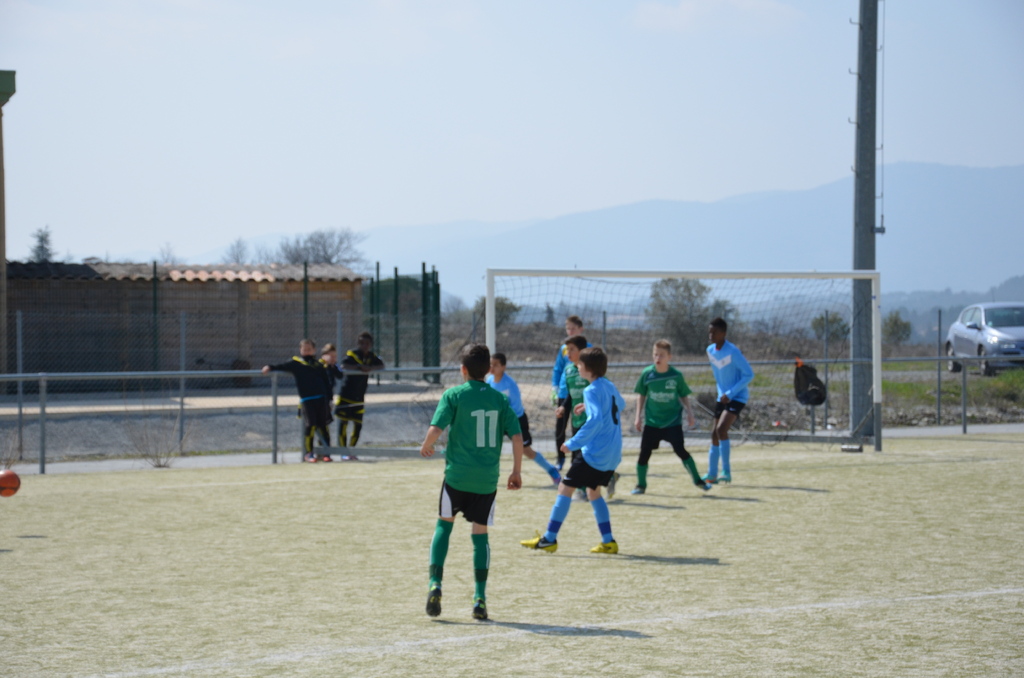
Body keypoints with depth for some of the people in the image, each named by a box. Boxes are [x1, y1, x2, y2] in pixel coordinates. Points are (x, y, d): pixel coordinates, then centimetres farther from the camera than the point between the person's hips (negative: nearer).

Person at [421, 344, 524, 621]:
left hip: (457, 475, -2)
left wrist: (426, 446, 6)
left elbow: (436, 428, -15)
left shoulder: (454, 395, -4)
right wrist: (516, 471, 8)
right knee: (480, 533, 9)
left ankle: (435, 584, -1)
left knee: (444, 525, 14)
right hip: (487, 478, 2)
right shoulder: (499, 399, 4)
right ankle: (480, 597, 2)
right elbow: (517, 436, -2)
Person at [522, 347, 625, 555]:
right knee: (593, 491, 21)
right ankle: (608, 542, 17)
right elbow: (620, 405, 32)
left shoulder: (592, 391, -15)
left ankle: (549, 539, -2)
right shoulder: (610, 387, 10)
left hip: (595, 453, -9)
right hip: (612, 455, 9)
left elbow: (595, 421, -28)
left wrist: (573, 443, -26)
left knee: (565, 488, -2)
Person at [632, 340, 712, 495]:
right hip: (651, 421, 2)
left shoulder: (677, 375, -7)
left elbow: (684, 396, 6)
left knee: (680, 450, -8)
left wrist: (690, 414, -2)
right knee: (644, 453, 0)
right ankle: (641, 485, 15)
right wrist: (638, 416, 5)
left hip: (673, 421, -2)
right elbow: (641, 395, 7)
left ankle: (697, 480, 6)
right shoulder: (647, 374, -5)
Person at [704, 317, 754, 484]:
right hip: (722, 398, 8)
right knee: (714, 435, 6)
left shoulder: (733, 352, -20)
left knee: (721, 429, -23)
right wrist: (721, 391, 14)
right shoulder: (710, 351, 3)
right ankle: (712, 475, 14)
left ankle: (727, 472, -17)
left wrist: (730, 393, -20)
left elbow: (749, 374, -17)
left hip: (737, 397, -8)